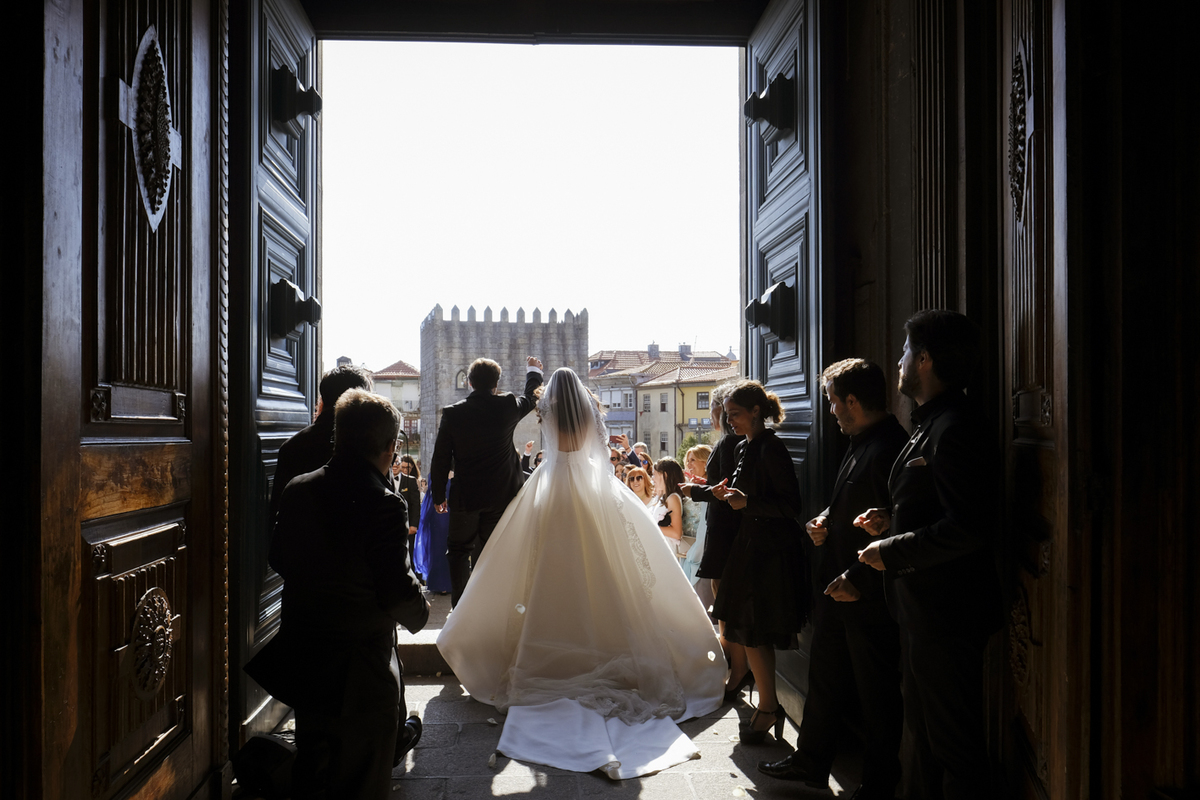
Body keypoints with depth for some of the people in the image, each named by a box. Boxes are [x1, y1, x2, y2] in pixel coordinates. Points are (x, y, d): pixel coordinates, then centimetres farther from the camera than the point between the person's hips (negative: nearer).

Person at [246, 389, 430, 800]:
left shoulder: (297, 489, -3)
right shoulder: (384, 506, -24)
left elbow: (278, 559, 9)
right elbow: (398, 592, -21)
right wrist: (420, 612, 0)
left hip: (301, 658, 7)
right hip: (360, 673, -7)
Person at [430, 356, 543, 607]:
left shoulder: (452, 413, -8)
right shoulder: (508, 406, -6)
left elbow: (440, 458, -4)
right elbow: (530, 398, 18)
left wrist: (438, 495, 6)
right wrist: (534, 371, 37)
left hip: (465, 496, -1)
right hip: (501, 494, 1)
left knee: (459, 551, 16)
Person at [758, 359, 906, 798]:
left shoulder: (889, 450, -22)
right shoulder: (859, 444, 9)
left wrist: (859, 579, -24)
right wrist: (827, 519, 2)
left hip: (869, 597, -10)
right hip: (838, 588, 10)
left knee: (876, 694, 9)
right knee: (824, 678, 21)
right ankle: (811, 762, 38)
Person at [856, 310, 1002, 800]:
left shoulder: (956, 429, -20)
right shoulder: (930, 425, 12)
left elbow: (967, 528, -27)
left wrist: (892, 552, -18)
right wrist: (892, 521, 6)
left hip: (948, 613, -11)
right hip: (923, 611, 11)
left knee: (954, 742, 4)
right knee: (923, 732, 23)